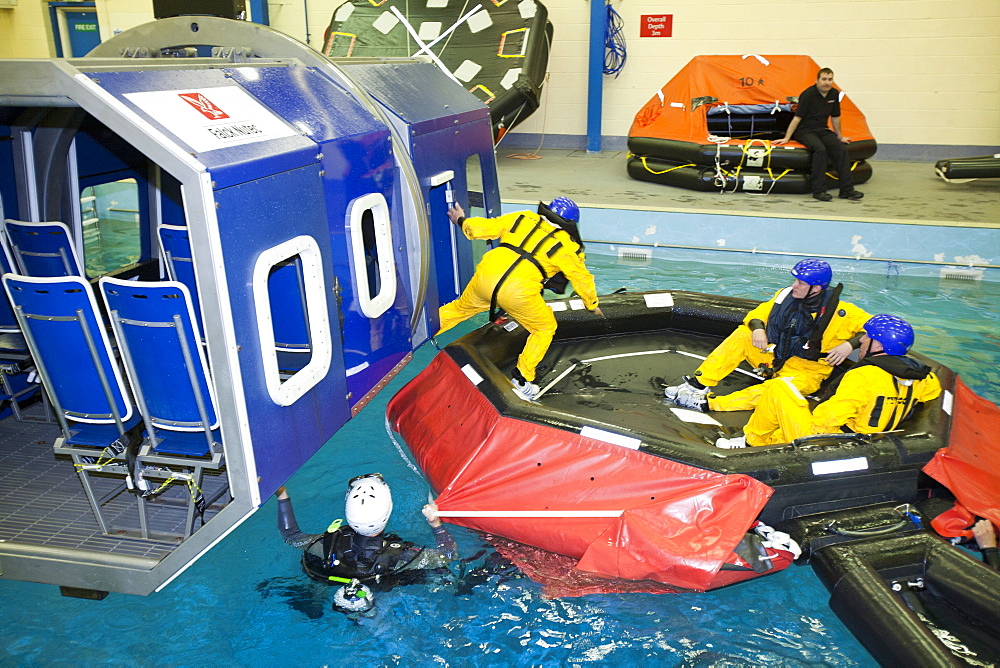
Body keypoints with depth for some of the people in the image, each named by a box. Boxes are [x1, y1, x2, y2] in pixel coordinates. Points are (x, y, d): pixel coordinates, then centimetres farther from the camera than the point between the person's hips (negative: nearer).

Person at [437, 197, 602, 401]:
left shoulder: (522, 218, 17)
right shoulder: (567, 246, 12)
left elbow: (482, 228, 20)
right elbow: (582, 278, 24)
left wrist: (462, 221, 40)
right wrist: (592, 304, 42)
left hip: (486, 275, 4)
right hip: (519, 292, -3)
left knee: (460, 308, 29)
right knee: (545, 329, 20)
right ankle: (522, 380, 19)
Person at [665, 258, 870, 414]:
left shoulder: (839, 312, -13)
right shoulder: (786, 295, -3)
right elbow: (758, 313, 9)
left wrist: (850, 344, -28)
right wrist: (758, 328, -14)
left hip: (804, 372, -5)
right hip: (774, 358, 5)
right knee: (742, 335, -18)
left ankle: (709, 403, -47)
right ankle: (700, 384, -25)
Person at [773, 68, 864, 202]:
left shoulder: (834, 94, 5)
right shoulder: (808, 94, -14)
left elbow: (835, 117, 17)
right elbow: (797, 117, -14)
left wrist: (840, 137, 23)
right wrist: (786, 138, -14)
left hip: (822, 130, 6)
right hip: (804, 130, -6)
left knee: (841, 150, -16)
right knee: (820, 149, -33)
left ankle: (847, 189, -14)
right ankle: (819, 190, -30)